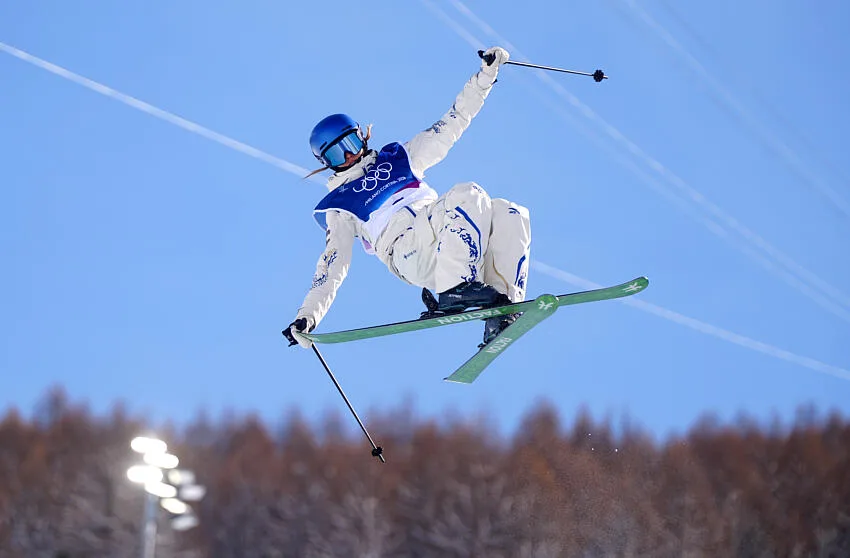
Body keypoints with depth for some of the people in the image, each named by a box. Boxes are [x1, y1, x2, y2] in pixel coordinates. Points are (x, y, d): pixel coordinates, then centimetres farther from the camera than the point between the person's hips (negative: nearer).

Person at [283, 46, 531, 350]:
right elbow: (334, 261, 11)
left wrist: (486, 73, 21)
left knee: (511, 215, -23)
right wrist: (307, 315, -5)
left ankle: (503, 308, -34)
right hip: (407, 249, -5)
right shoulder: (338, 207, 21)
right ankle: (455, 289, -43)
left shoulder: (397, 157, 32)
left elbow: (451, 125, 30)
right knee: (468, 195, -30)